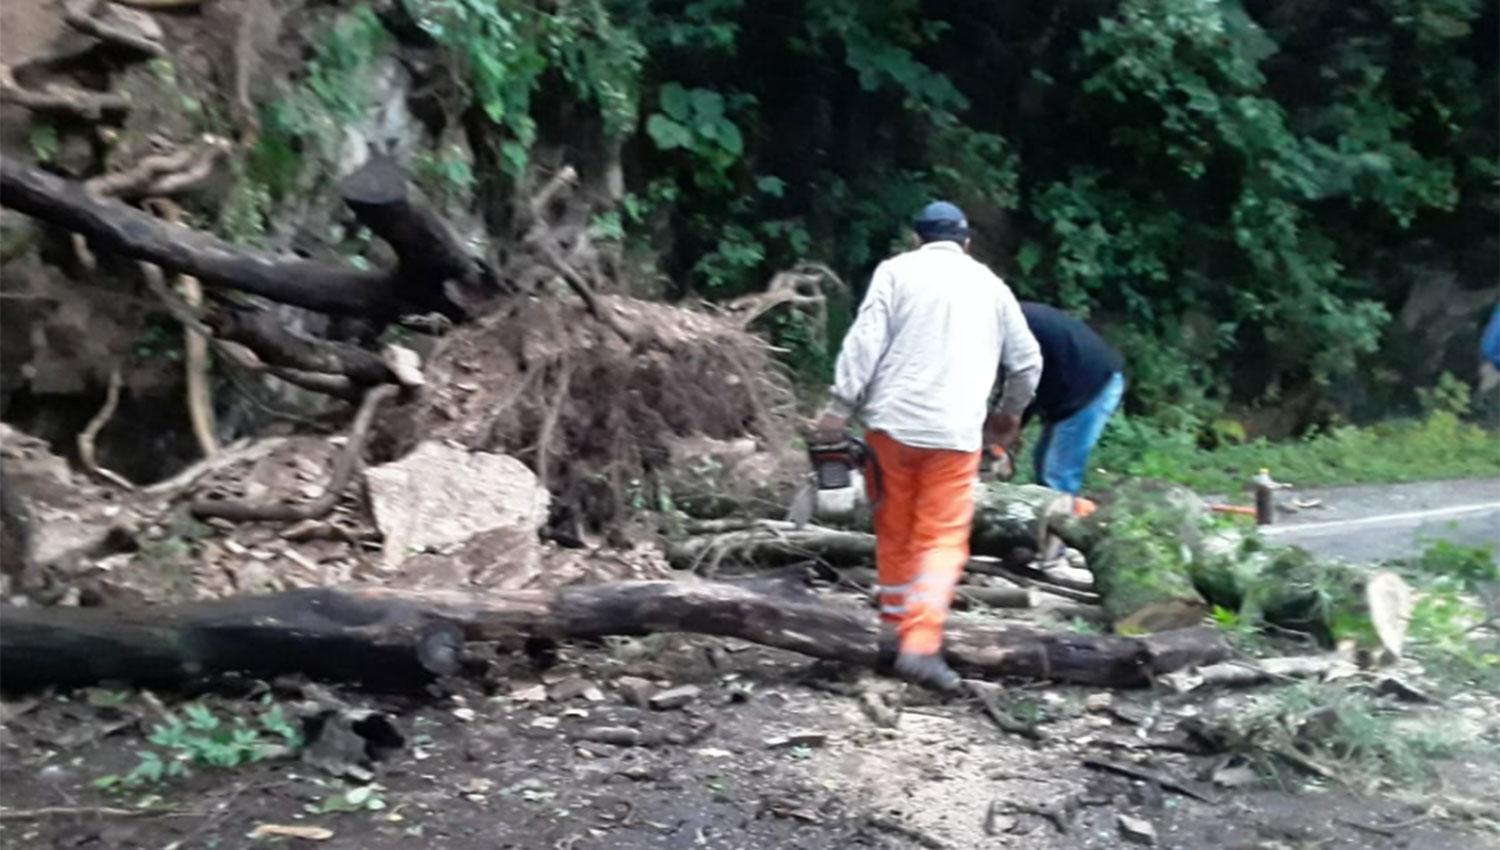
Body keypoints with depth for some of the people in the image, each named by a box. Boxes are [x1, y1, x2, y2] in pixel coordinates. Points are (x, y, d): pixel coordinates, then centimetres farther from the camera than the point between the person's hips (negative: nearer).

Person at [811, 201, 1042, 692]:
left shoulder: (897, 270, 5)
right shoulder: (989, 284, 14)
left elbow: (865, 341, -7)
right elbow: (1027, 360, 19)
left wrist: (840, 407, -7)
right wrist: (1010, 412, 34)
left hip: (893, 422, 0)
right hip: (956, 432, 0)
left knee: (894, 534, 14)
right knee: (942, 540, 2)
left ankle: (893, 635, 21)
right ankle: (920, 647, -12)